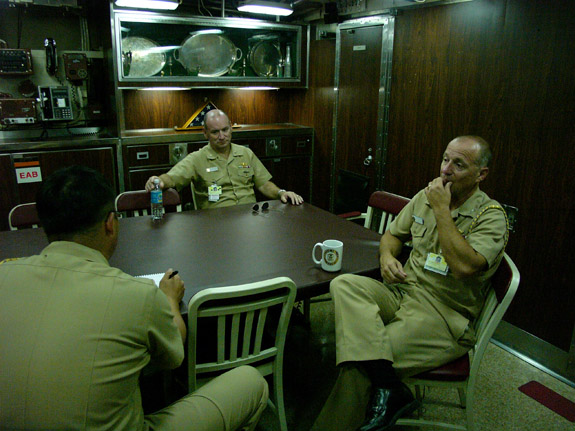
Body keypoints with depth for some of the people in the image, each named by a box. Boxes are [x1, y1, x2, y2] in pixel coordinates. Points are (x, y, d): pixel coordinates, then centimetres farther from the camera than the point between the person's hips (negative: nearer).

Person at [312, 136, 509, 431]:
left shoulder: (491, 216, -8)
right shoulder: (426, 196, 11)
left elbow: (464, 267, -25)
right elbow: (392, 234, 22)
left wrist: (442, 210, -19)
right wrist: (387, 256, -2)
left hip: (444, 317, -6)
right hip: (401, 292, 7)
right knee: (344, 284, -23)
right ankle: (389, 387, -31)